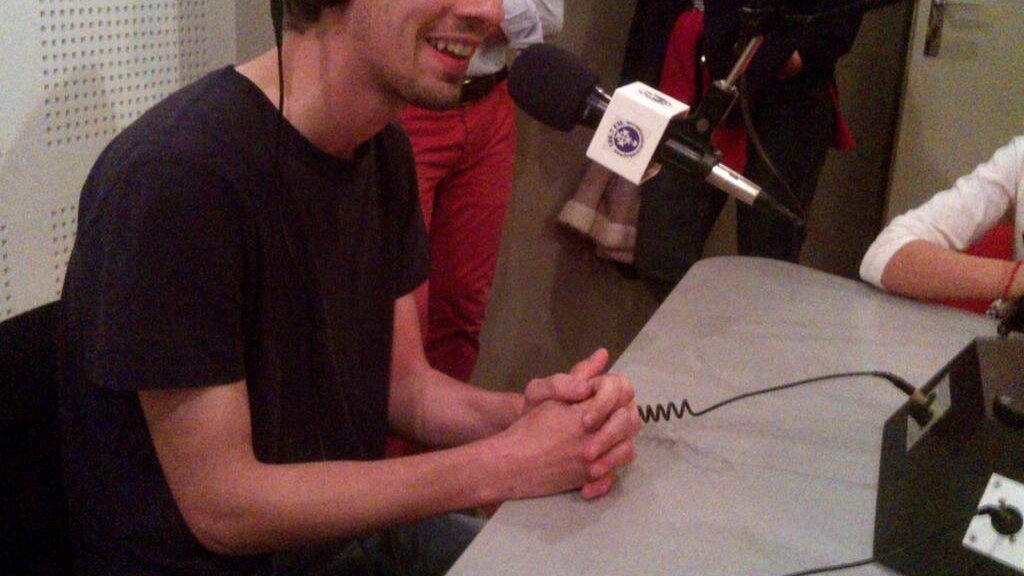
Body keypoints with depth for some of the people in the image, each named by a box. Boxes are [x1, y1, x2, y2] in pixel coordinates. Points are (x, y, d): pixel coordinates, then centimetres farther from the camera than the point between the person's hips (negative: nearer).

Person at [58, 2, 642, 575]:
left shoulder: (384, 148, -2)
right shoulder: (173, 175, -26)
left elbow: (403, 381, 2)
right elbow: (220, 506, -23)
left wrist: (523, 414, -18)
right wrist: (507, 463, -24)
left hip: (358, 526, 7)